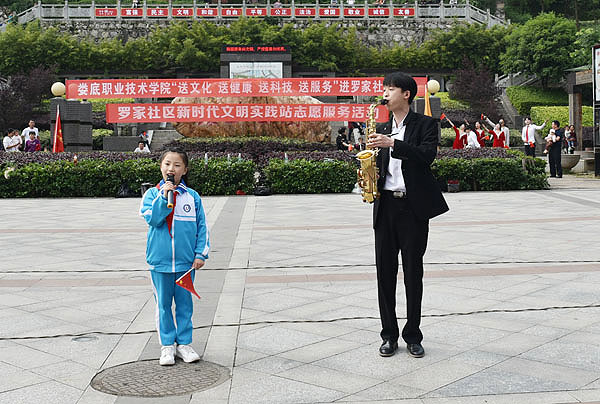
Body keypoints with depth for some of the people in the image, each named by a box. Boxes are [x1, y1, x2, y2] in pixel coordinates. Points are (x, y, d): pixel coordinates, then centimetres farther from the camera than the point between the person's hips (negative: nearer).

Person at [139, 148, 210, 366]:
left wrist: (201, 254, -2)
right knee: (163, 305, 8)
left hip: (186, 261, 1)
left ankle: (184, 343, 21)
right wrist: (164, 196, -19)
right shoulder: (152, 194, 1)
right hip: (160, 260, 0)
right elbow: (153, 219, -15)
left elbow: (202, 227, 4)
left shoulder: (192, 196, 2)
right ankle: (167, 345, 19)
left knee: (184, 303, 9)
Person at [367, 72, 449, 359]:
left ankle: (413, 335, 14)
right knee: (385, 271, 4)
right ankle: (389, 335, 14)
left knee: (413, 272, 3)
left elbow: (427, 155, -17)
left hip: (414, 207, -4)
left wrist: (393, 143, -24)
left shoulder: (425, 125, 1)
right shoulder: (381, 129, 16)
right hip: (386, 206, 4)